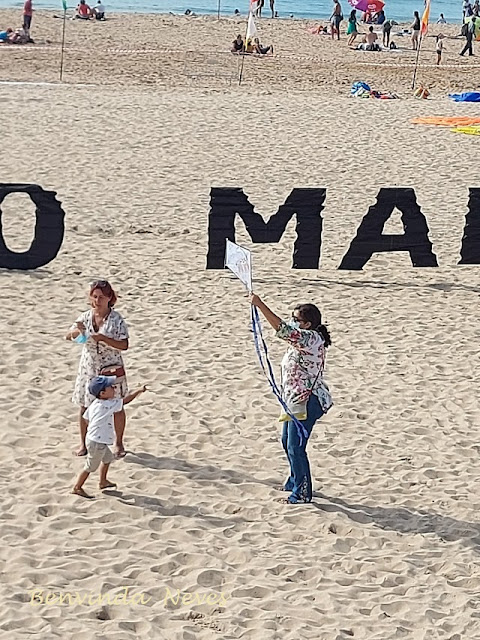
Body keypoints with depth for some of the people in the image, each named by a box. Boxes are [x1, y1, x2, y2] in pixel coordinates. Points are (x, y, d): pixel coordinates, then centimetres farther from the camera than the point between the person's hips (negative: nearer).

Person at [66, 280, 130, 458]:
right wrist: (77, 331, -22)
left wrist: (103, 338, -28)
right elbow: (69, 336, 1)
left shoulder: (116, 320, -12)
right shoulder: (85, 317, -2)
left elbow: (124, 345, -17)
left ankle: (119, 443, 21)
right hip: (88, 368, 3)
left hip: (111, 369, -3)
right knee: (85, 406, 8)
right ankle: (83, 442, 23)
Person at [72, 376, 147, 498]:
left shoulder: (94, 404, 3)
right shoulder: (109, 405, -23)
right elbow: (125, 401, -18)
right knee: (91, 466, 4)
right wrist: (139, 391, -8)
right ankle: (77, 487, 13)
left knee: (108, 457, 27)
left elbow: (86, 418, 11)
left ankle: (103, 481, 41)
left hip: (92, 438, 10)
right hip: (97, 442, -10)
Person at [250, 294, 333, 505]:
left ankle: (302, 493, 6)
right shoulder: (302, 339, 10)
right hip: (296, 400, 11)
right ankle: (296, 481, 42)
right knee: (288, 442, 23)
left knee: (295, 447, -5)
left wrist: (260, 305, -37)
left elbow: (283, 329, -35)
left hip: (308, 402, -11)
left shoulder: (311, 338, -22)